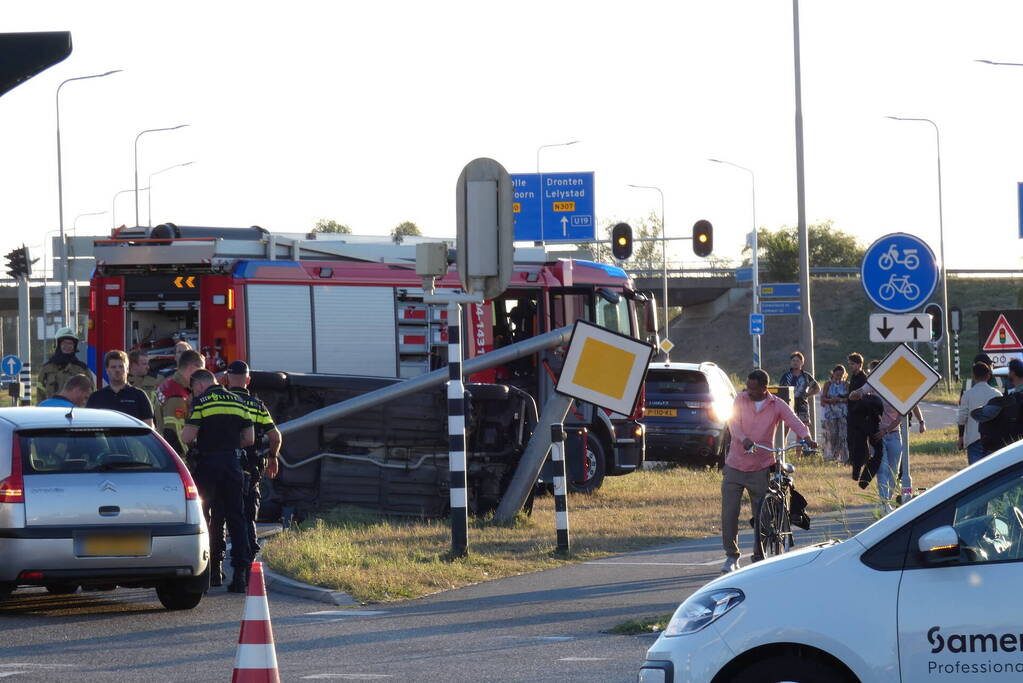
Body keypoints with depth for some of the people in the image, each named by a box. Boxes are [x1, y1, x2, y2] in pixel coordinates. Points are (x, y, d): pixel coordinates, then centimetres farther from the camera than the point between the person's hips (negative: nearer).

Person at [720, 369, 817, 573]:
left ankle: (759, 557, 17)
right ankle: (731, 556, 10)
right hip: (735, 466, 1)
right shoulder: (740, 400, 1)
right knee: (729, 514, -2)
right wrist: (744, 439, -34)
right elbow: (733, 423, -12)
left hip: (760, 468, -1)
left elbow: (794, 422, -14)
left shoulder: (777, 405, -1)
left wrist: (806, 437, -36)